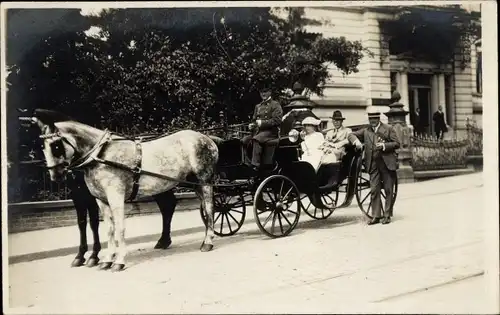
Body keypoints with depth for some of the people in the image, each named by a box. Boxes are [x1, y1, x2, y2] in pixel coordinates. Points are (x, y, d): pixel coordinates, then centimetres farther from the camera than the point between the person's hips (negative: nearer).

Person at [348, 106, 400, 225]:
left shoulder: (388, 129, 5)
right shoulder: (366, 131, 13)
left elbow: (397, 144, 1)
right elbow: (351, 135, 11)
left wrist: (384, 146, -14)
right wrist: (356, 141, -11)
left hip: (387, 163, -3)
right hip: (373, 165, 3)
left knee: (388, 190, 2)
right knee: (374, 190, 1)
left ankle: (387, 215, 10)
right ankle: (376, 216, 5)